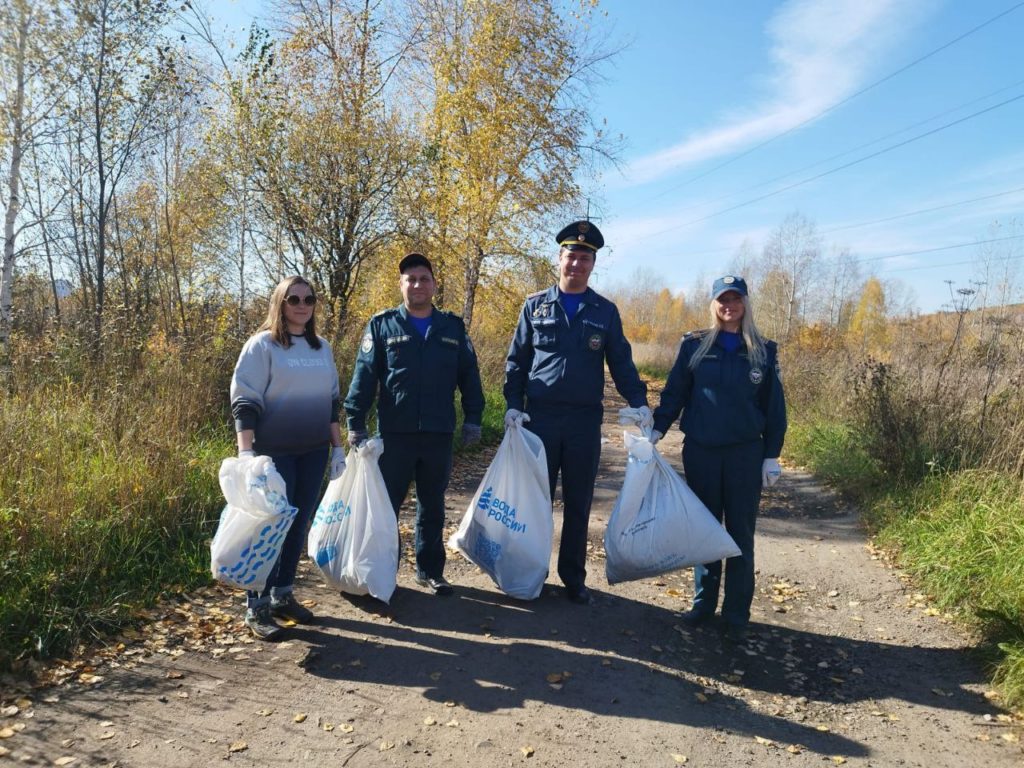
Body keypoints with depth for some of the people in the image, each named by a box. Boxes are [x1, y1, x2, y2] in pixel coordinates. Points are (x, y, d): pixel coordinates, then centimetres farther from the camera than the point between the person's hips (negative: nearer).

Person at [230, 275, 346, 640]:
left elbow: (332, 401, 16)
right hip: (274, 452, -6)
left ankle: (283, 595, 25)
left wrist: (338, 447, 14)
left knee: (298, 525, 11)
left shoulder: (322, 347, 11)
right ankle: (257, 608, 9)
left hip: (313, 452, 6)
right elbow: (245, 402, -11)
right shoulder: (262, 345, -6)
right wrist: (246, 453, -20)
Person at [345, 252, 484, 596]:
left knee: (432, 506, 12)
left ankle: (430, 570, 25)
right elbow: (364, 375, -1)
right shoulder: (382, 324, 3)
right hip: (395, 433, -2)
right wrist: (355, 421, -7)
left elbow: (469, 375, 11)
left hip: (439, 434, 2)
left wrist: (473, 418, 5)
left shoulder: (453, 327, 9)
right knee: (385, 504, 6)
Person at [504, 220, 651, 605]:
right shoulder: (536, 305, 6)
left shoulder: (605, 311, 8)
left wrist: (639, 402, -6)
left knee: (579, 503, 8)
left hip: (585, 421, 1)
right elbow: (516, 360, 6)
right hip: (540, 417, -1)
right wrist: (513, 404, -5)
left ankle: (573, 578, 20)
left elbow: (621, 362, 8)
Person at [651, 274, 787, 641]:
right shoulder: (694, 345, 2)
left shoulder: (764, 351, 3)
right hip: (700, 451, 0)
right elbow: (674, 392, 3)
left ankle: (736, 614, 16)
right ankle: (703, 603, 23)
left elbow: (774, 407, 5)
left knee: (740, 533, 6)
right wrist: (656, 429, -10)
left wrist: (772, 455, 2)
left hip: (746, 453, 0)